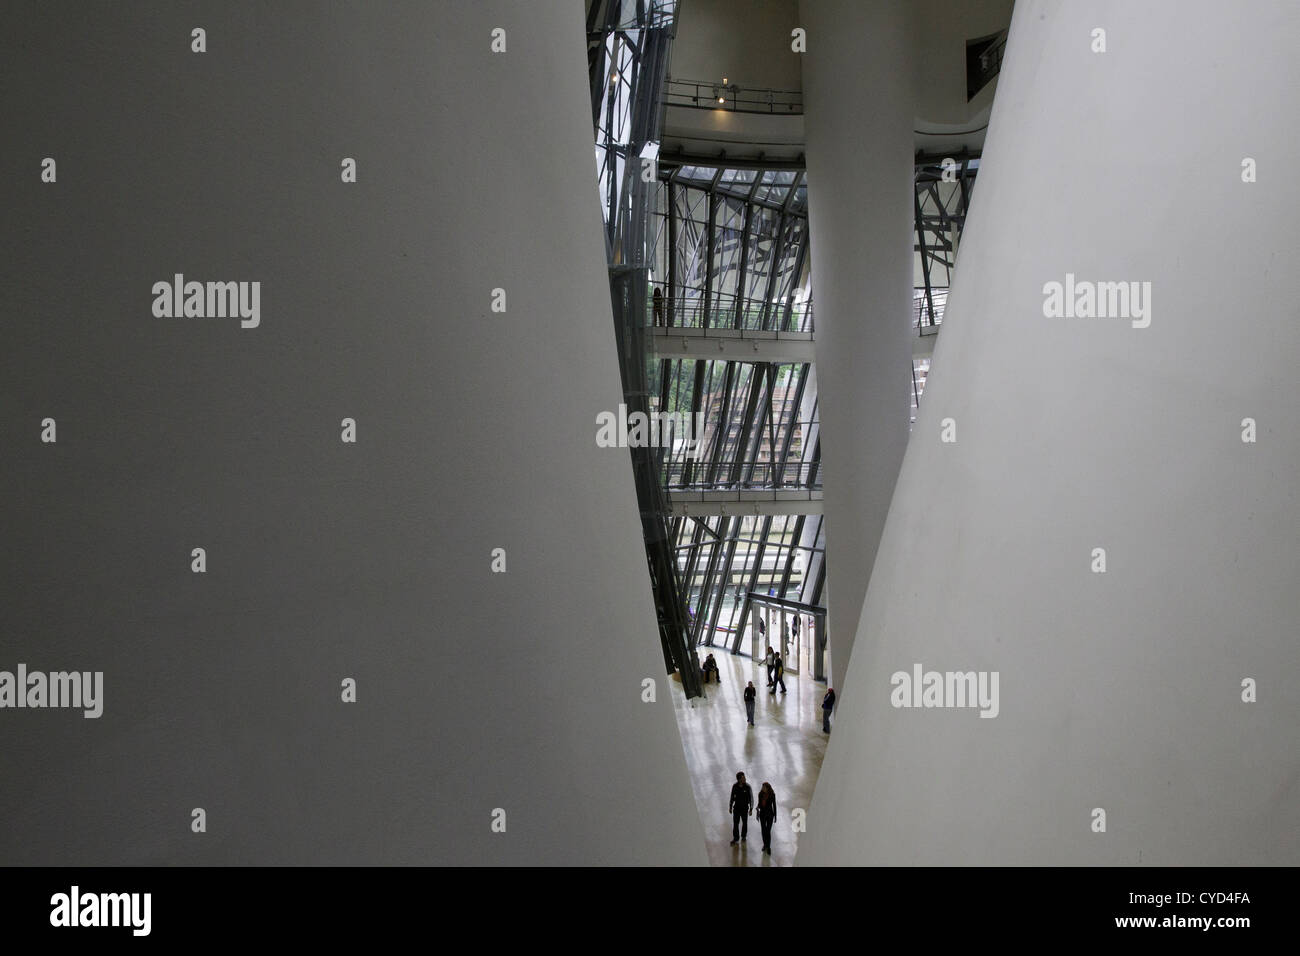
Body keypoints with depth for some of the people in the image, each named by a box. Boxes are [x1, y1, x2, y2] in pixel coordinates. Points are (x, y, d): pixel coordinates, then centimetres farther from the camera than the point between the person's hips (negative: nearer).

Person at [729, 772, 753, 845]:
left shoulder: (747, 786, -18)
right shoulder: (734, 786, -11)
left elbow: (751, 798, -11)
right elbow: (732, 796, 2)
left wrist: (751, 809, -12)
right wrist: (730, 806, 5)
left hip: (745, 808, -1)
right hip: (736, 807, 1)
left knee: (744, 823, 15)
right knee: (735, 823, -3)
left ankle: (744, 835, 37)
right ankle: (736, 839, 6)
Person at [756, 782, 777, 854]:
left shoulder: (772, 795, -11)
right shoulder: (760, 794, -4)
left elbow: (774, 805, -4)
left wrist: (775, 816, -2)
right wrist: (758, 807, -11)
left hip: (770, 814, -3)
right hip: (762, 814, 3)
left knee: (768, 831, -7)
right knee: (763, 830, 10)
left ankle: (768, 847, 0)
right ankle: (765, 844, 27)